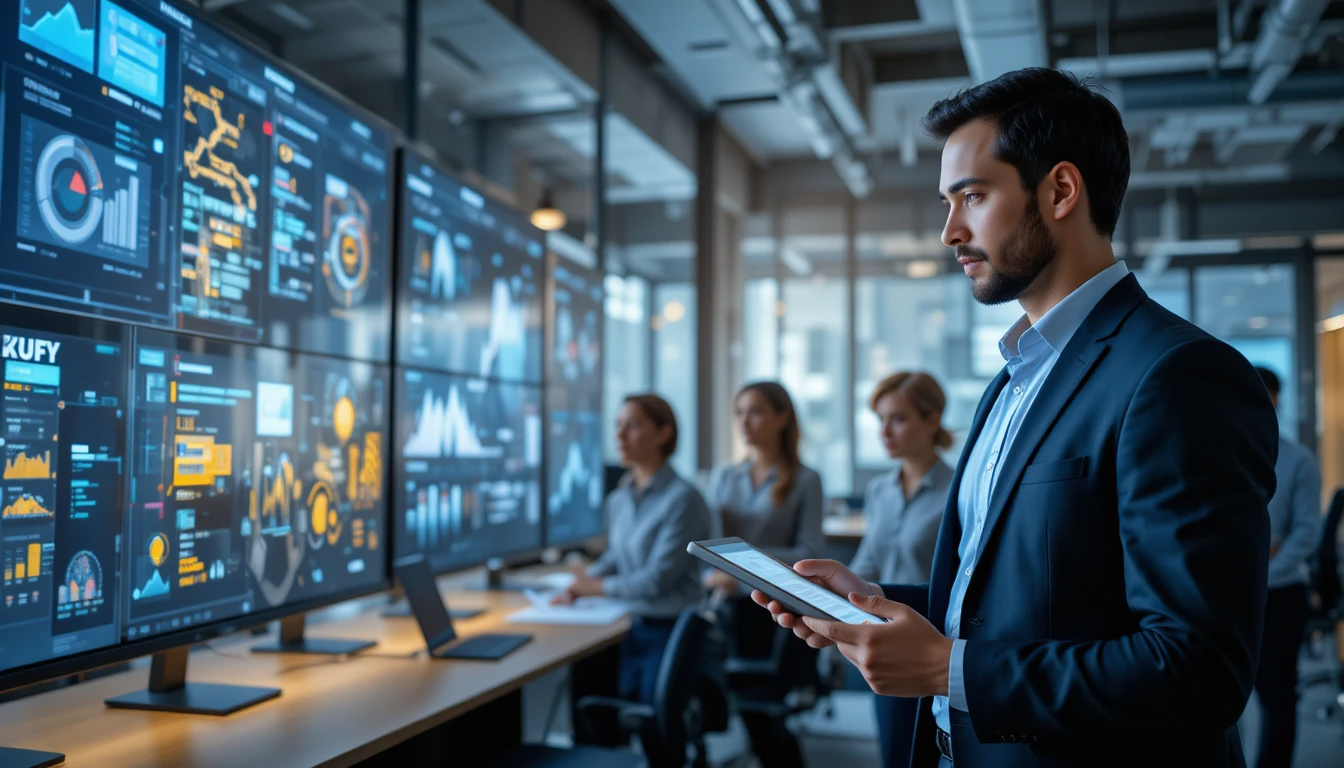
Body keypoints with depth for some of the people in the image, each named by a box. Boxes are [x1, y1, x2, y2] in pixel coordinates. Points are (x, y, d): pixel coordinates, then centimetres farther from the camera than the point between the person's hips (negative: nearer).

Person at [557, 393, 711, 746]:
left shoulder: (683, 498, -16)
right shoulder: (619, 499, 7)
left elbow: (658, 578, -18)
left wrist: (599, 587, -6)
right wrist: (580, 583, 2)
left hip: (669, 629, -7)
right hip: (631, 626, 7)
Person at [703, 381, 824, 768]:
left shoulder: (805, 480, -4)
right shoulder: (722, 477, 10)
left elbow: (811, 554, -11)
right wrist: (711, 576, -15)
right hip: (733, 610, 4)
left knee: (765, 717, 1)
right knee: (749, 712, 7)